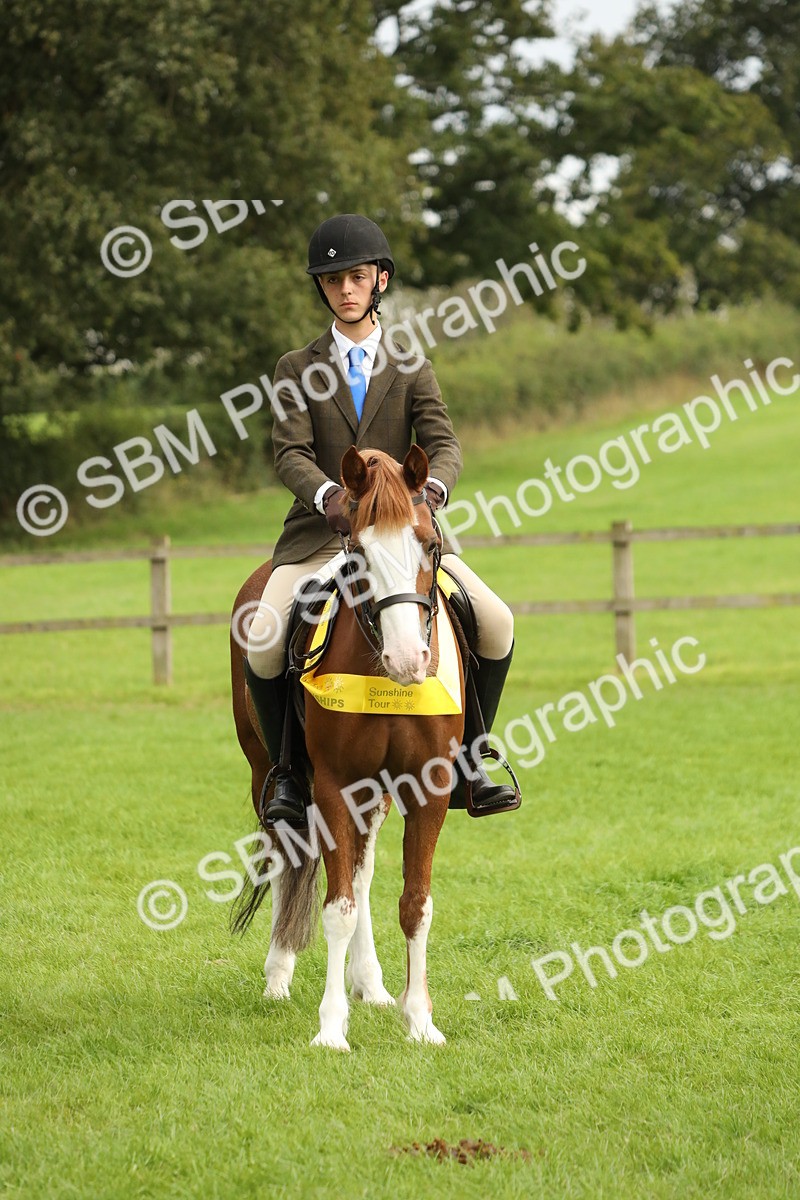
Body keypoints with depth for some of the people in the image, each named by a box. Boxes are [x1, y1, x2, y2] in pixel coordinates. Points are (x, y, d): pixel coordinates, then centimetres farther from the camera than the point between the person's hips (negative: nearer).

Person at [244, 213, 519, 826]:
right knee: (262, 640, -25)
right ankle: (289, 770, -3)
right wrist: (328, 494, -31)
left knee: (498, 623, -16)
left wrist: (432, 487, -30)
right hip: (320, 534, -1)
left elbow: (444, 443, -5)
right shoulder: (297, 370, 6)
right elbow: (291, 453, -8)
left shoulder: (412, 370, 9)